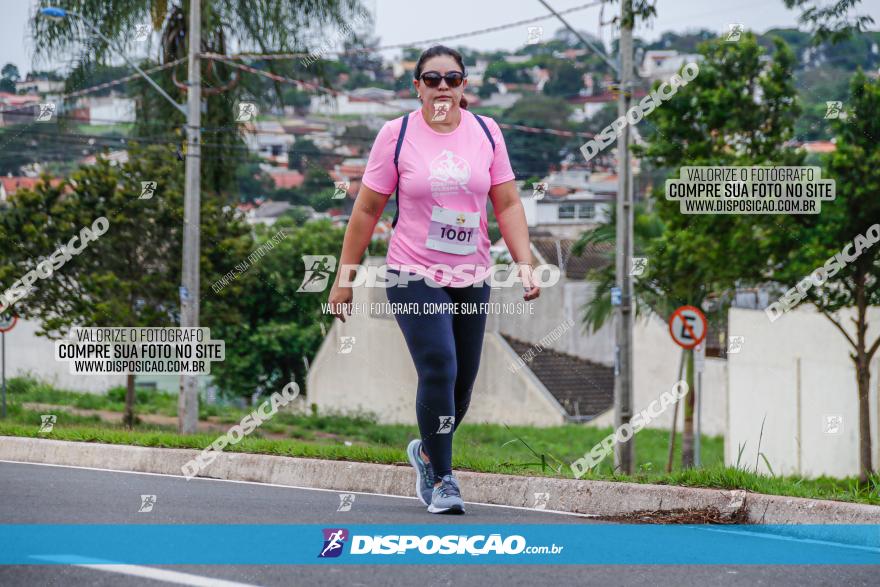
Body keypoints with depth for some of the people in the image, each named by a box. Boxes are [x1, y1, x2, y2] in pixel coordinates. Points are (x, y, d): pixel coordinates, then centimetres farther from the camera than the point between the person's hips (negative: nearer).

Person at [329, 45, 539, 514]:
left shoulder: (486, 132, 4)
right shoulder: (397, 134, -5)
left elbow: (508, 204, 6)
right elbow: (367, 210, -1)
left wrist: (524, 263, -6)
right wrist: (345, 277, -1)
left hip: (472, 277, 4)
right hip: (414, 275, -4)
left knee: (463, 380, 6)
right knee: (439, 371, -16)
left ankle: (426, 452, 34)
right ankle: (441, 480, -4)